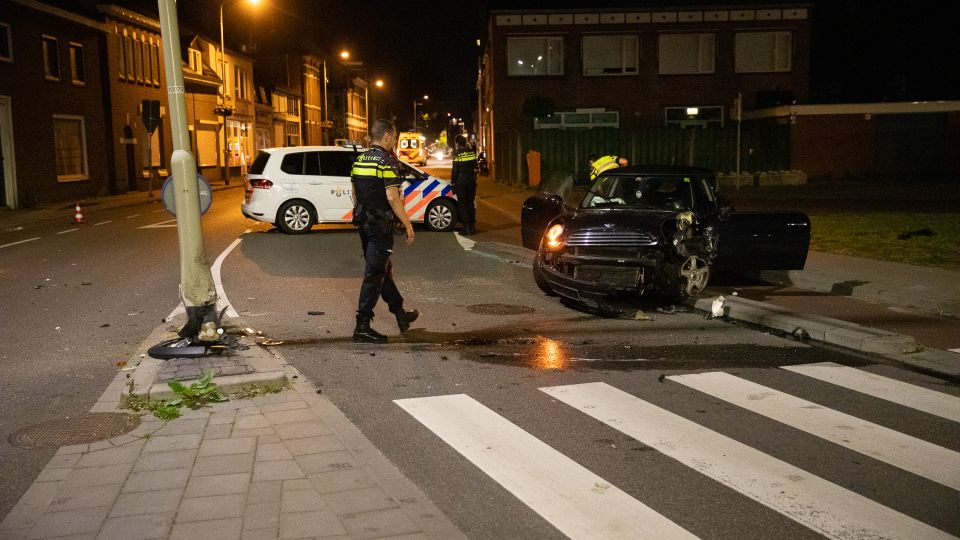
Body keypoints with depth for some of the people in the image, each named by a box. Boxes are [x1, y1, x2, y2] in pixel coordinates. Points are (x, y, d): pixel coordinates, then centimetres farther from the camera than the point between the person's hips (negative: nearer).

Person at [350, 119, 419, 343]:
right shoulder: (387, 161, -16)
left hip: (364, 223, 9)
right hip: (381, 224, -9)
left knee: (382, 269, 18)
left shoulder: (360, 160, 10)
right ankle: (362, 326, -4)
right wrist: (408, 224, -17)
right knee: (374, 274, -5)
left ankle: (400, 314, 33)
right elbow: (392, 197, -23)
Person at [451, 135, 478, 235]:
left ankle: (466, 228, -2)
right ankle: (472, 226, 17)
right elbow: (475, 167, 9)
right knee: (471, 203, 13)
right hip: (472, 182, 5)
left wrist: (453, 181, -1)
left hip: (461, 182, -5)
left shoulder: (458, 154, -13)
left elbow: (455, 170, -11)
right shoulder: (472, 152, 3)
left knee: (463, 205, 0)